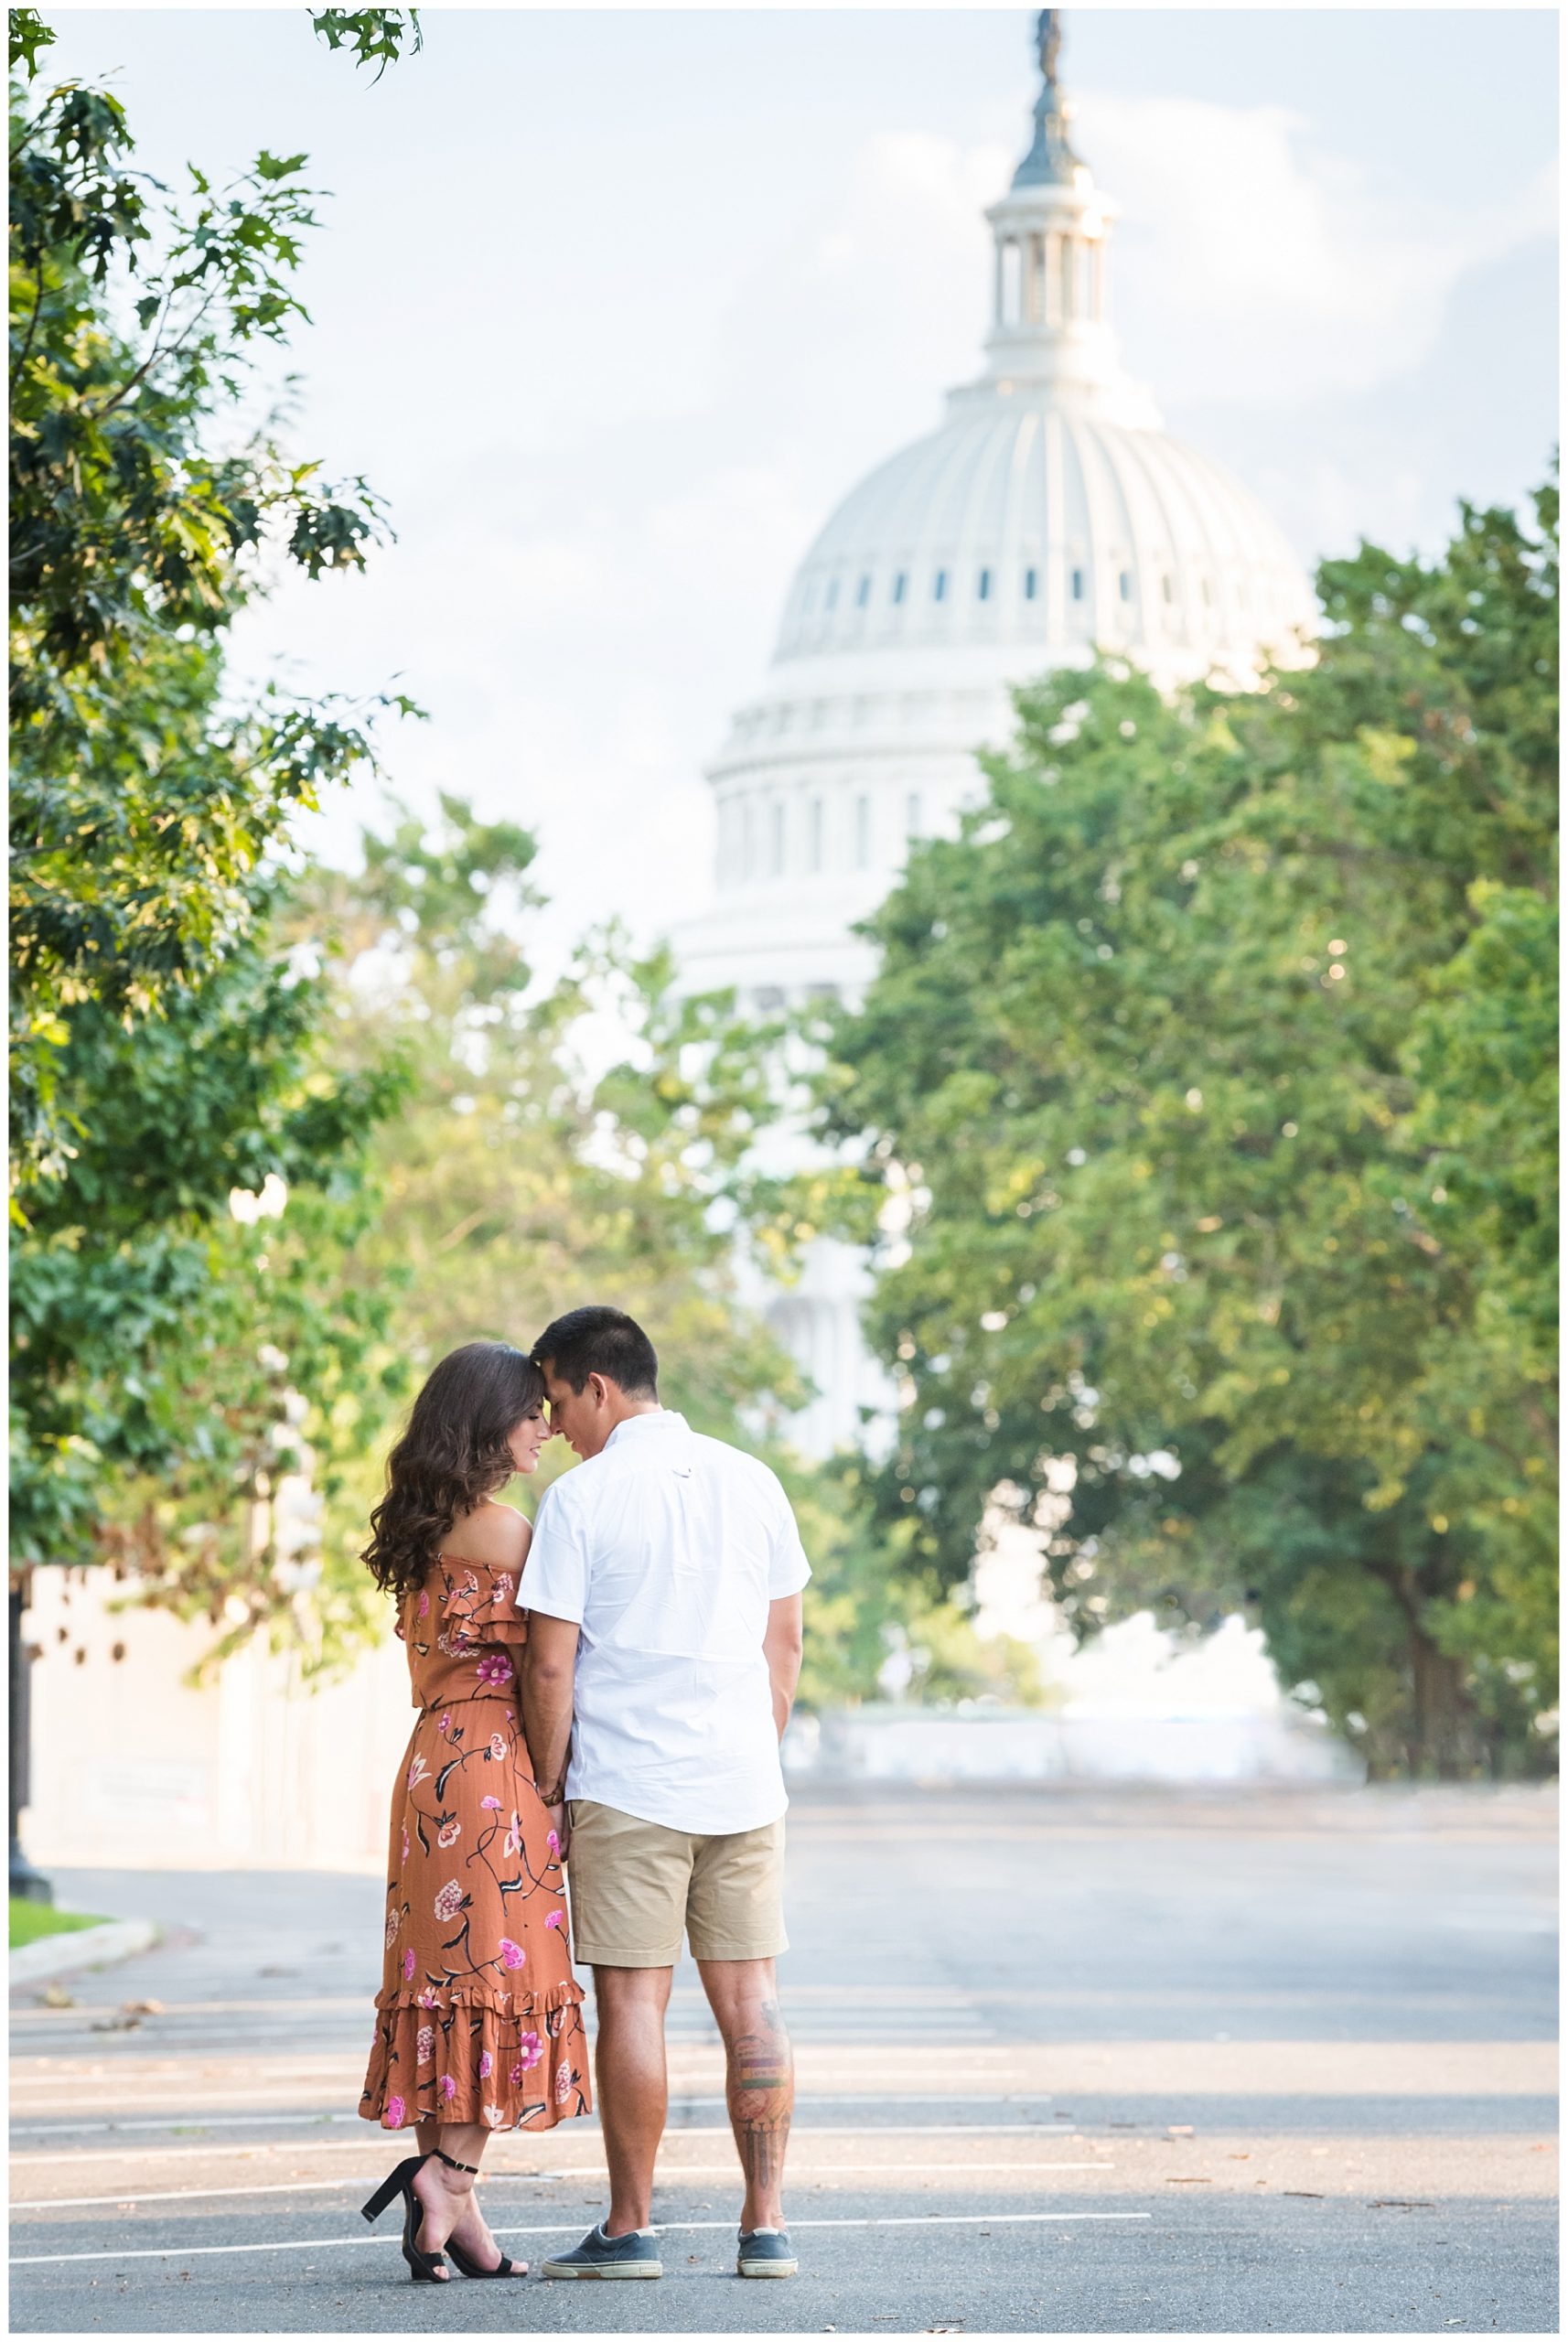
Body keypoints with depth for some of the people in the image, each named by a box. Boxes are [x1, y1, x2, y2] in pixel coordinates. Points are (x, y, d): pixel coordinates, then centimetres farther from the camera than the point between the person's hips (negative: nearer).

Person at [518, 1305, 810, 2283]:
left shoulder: (580, 1499, -7)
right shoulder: (751, 1481, 8)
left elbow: (550, 1666, -7)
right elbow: (786, 1643, 13)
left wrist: (549, 1791, 3)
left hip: (626, 1788, -4)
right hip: (742, 1781, 4)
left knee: (632, 2001, 0)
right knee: (750, 2000, 5)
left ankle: (631, 2229, 3)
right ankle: (767, 2227, 4)